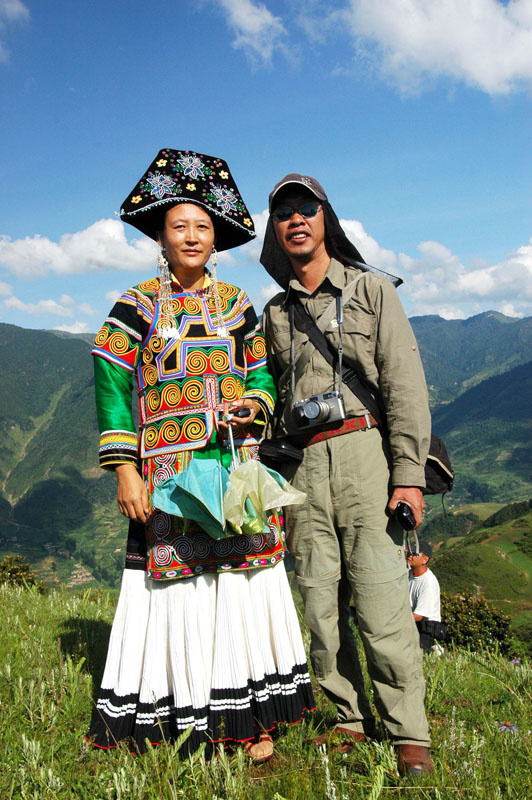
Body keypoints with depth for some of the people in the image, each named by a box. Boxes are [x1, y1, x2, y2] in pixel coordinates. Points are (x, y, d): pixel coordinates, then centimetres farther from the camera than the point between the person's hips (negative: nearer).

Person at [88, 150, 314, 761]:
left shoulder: (236, 304, 14)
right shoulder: (137, 306, 5)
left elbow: (262, 372, 18)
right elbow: (112, 386, -1)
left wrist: (253, 405, -6)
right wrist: (125, 470, -9)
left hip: (237, 464, 3)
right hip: (169, 472, -2)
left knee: (245, 579, -1)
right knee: (177, 585, -3)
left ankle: (253, 721, 9)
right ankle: (184, 722, 11)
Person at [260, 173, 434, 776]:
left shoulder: (372, 289, 8)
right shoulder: (273, 314, 18)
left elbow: (404, 381, -1)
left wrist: (409, 473, -10)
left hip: (363, 450, -3)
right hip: (302, 465, 4)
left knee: (380, 596, -9)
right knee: (320, 601, 3)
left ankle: (409, 733, 3)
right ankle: (349, 720, 16)